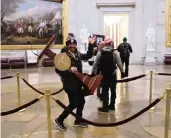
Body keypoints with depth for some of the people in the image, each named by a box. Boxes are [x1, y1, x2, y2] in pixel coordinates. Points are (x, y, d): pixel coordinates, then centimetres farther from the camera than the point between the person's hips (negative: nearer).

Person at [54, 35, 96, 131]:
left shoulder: (78, 54, 7)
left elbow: (88, 56, 19)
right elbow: (58, 70, -20)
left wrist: (91, 45, 8)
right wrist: (69, 70, -31)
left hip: (78, 83, 8)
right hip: (70, 84, -8)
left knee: (81, 101, 16)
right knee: (73, 104, -5)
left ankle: (78, 121, 32)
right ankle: (59, 120, 13)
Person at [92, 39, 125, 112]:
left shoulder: (100, 53, -2)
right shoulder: (114, 53, -5)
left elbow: (95, 64, 0)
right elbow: (119, 64, -5)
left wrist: (93, 73, 9)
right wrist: (122, 72, 4)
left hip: (104, 74, 0)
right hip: (112, 74, 0)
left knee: (105, 91, 3)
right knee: (113, 90, 14)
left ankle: (105, 107, 4)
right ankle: (112, 105, 22)